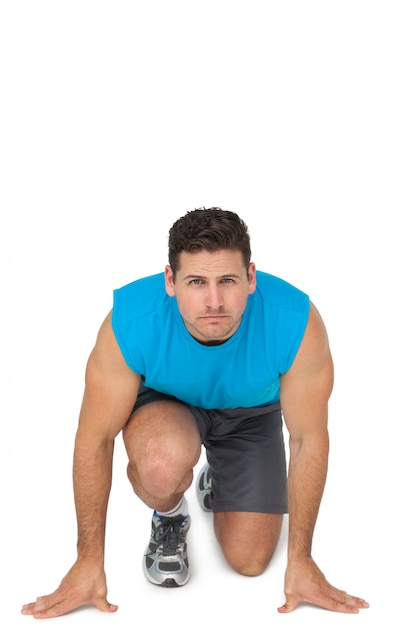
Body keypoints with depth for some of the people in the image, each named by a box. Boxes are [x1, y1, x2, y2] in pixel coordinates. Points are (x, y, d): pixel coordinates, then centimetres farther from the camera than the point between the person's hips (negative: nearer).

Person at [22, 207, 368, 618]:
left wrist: (300, 561, -15)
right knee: (163, 464, -37)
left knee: (249, 561, -2)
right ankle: (169, 516, 2)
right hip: (164, 401, -1)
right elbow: (94, 438, -24)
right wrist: (89, 561, -17)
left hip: (251, 413, 2)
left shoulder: (297, 323, -37)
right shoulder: (130, 322, -37)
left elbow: (309, 440, -22)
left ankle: (216, 480, 32)